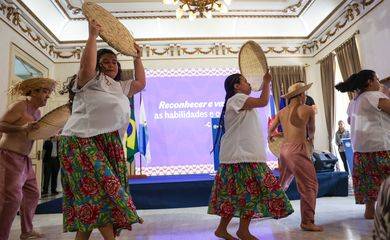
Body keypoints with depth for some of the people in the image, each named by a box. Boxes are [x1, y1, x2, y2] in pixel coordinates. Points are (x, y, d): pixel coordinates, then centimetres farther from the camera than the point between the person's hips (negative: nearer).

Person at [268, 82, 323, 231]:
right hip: (297, 150, -7)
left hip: (284, 149, 7)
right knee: (310, 185, -1)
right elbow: (311, 130, 14)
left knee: (281, 183, 22)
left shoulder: (282, 112, 11)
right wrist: (310, 138, 36)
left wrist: (270, 137, 40)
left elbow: (271, 129, 17)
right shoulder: (307, 110, -1)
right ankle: (307, 222, -2)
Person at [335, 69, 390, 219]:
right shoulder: (375, 95, -8)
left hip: (360, 147, 8)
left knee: (369, 181, 14)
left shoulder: (353, 102, 18)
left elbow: (350, 120, 31)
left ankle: (369, 210, 21)